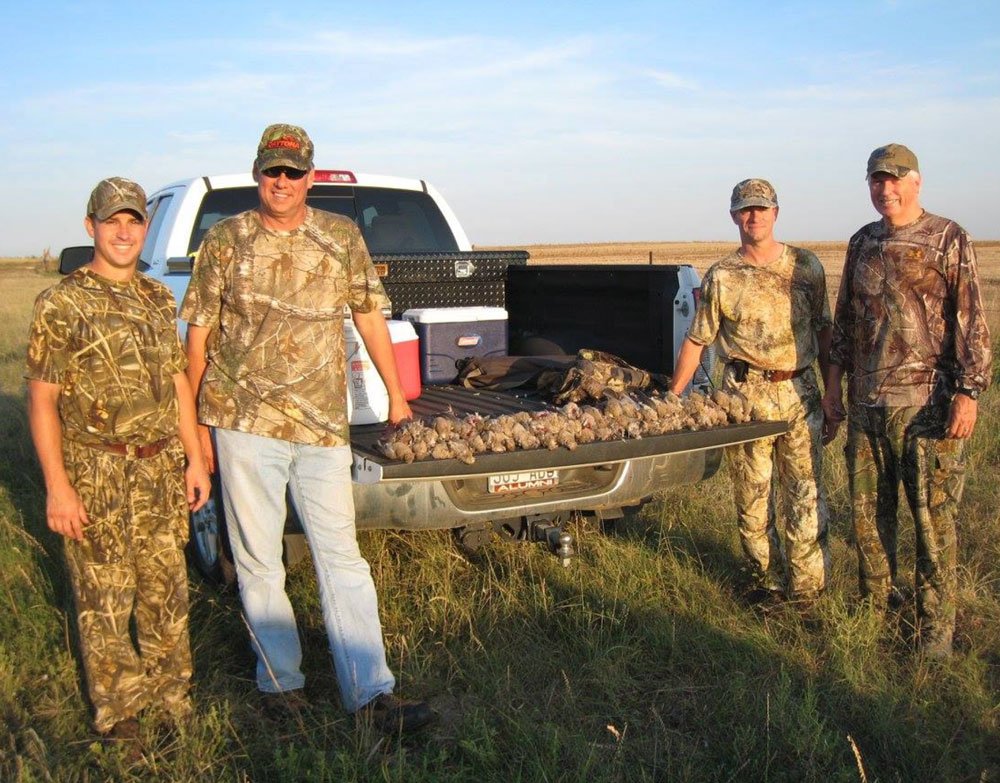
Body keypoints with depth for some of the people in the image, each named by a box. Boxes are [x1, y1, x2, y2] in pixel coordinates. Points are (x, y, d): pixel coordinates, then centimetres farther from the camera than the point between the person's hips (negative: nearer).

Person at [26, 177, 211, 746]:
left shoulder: (159, 299, 9)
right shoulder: (61, 304, -7)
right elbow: (42, 400, -8)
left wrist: (194, 459, 9)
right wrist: (57, 486, -13)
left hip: (162, 469, 5)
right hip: (95, 473, -4)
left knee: (167, 588, 13)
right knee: (105, 599, 5)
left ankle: (172, 691, 32)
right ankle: (118, 709, 23)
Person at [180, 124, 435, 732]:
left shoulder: (342, 237, 6)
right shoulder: (226, 240, 3)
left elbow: (370, 317, 13)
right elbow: (199, 335, 6)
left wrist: (396, 396, 14)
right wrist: (194, 424, 6)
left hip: (323, 425, 1)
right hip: (244, 423, 0)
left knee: (343, 558, 2)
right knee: (258, 561, 9)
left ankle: (371, 693, 7)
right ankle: (281, 679, 26)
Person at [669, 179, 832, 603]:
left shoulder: (805, 266, 7)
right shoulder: (721, 277, 3)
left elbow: (823, 331, 12)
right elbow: (696, 341, 6)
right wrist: (670, 400, 4)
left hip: (800, 392, 1)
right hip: (745, 394, 0)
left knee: (806, 495, 1)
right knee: (751, 496, 6)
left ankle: (808, 588, 12)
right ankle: (768, 581, 21)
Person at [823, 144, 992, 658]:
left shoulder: (949, 240, -4)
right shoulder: (862, 243, 12)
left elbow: (972, 322, -7)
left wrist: (968, 393, -14)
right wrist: (834, 380, 15)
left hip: (926, 404, -5)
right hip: (865, 403, 6)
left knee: (933, 517, 1)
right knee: (867, 511, 12)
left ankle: (936, 625, 13)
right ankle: (877, 602, 29)